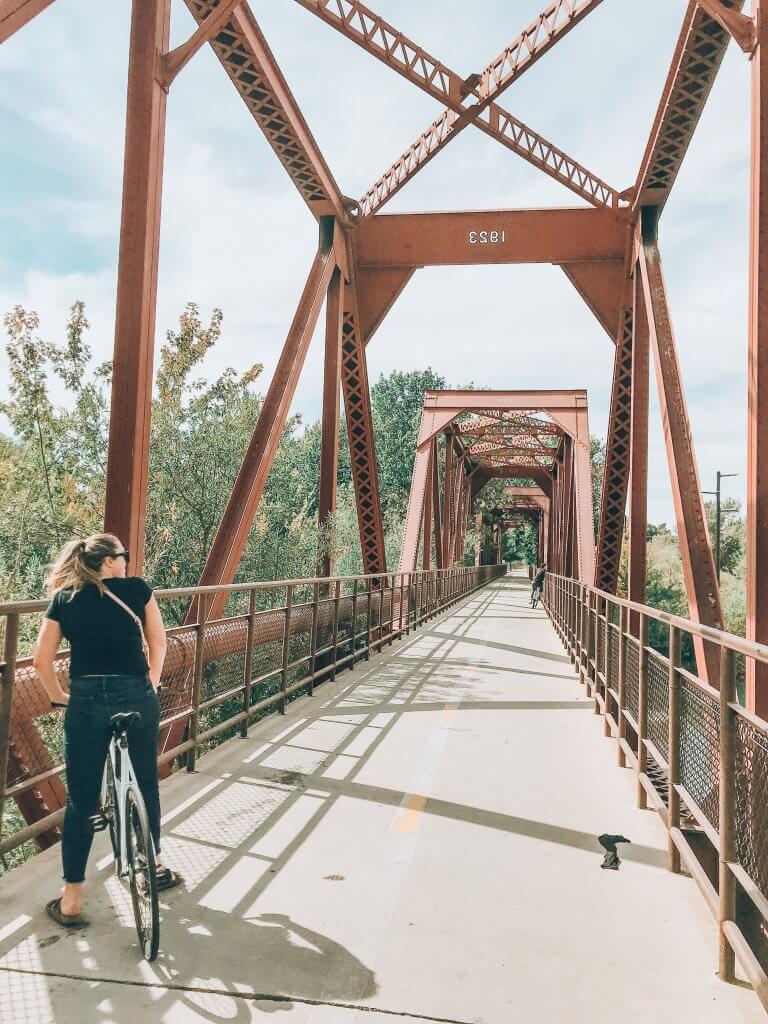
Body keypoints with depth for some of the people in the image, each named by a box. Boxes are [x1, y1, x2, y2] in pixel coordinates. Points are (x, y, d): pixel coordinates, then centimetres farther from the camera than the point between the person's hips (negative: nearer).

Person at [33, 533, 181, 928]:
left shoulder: (63, 599, 7)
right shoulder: (137, 589, 3)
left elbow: (42, 660, 4)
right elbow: (158, 643, 8)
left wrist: (59, 697, 17)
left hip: (87, 701, 0)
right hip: (137, 696, 0)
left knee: (81, 801, 11)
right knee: (146, 785, 20)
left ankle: (70, 901, 17)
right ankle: (153, 867, 38)